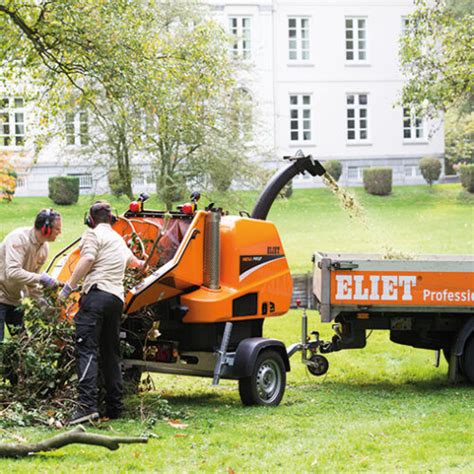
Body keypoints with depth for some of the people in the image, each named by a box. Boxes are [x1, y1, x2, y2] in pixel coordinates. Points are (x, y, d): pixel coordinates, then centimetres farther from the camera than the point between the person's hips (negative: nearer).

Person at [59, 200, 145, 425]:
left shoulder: (93, 234, 4)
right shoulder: (119, 240, 29)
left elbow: (88, 259, -14)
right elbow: (131, 259, 52)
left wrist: (69, 286, -12)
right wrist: (139, 263, 75)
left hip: (97, 294, -7)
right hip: (117, 299, 7)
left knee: (87, 350, -15)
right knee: (111, 354, 14)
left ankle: (87, 404, -29)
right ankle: (114, 407, 14)